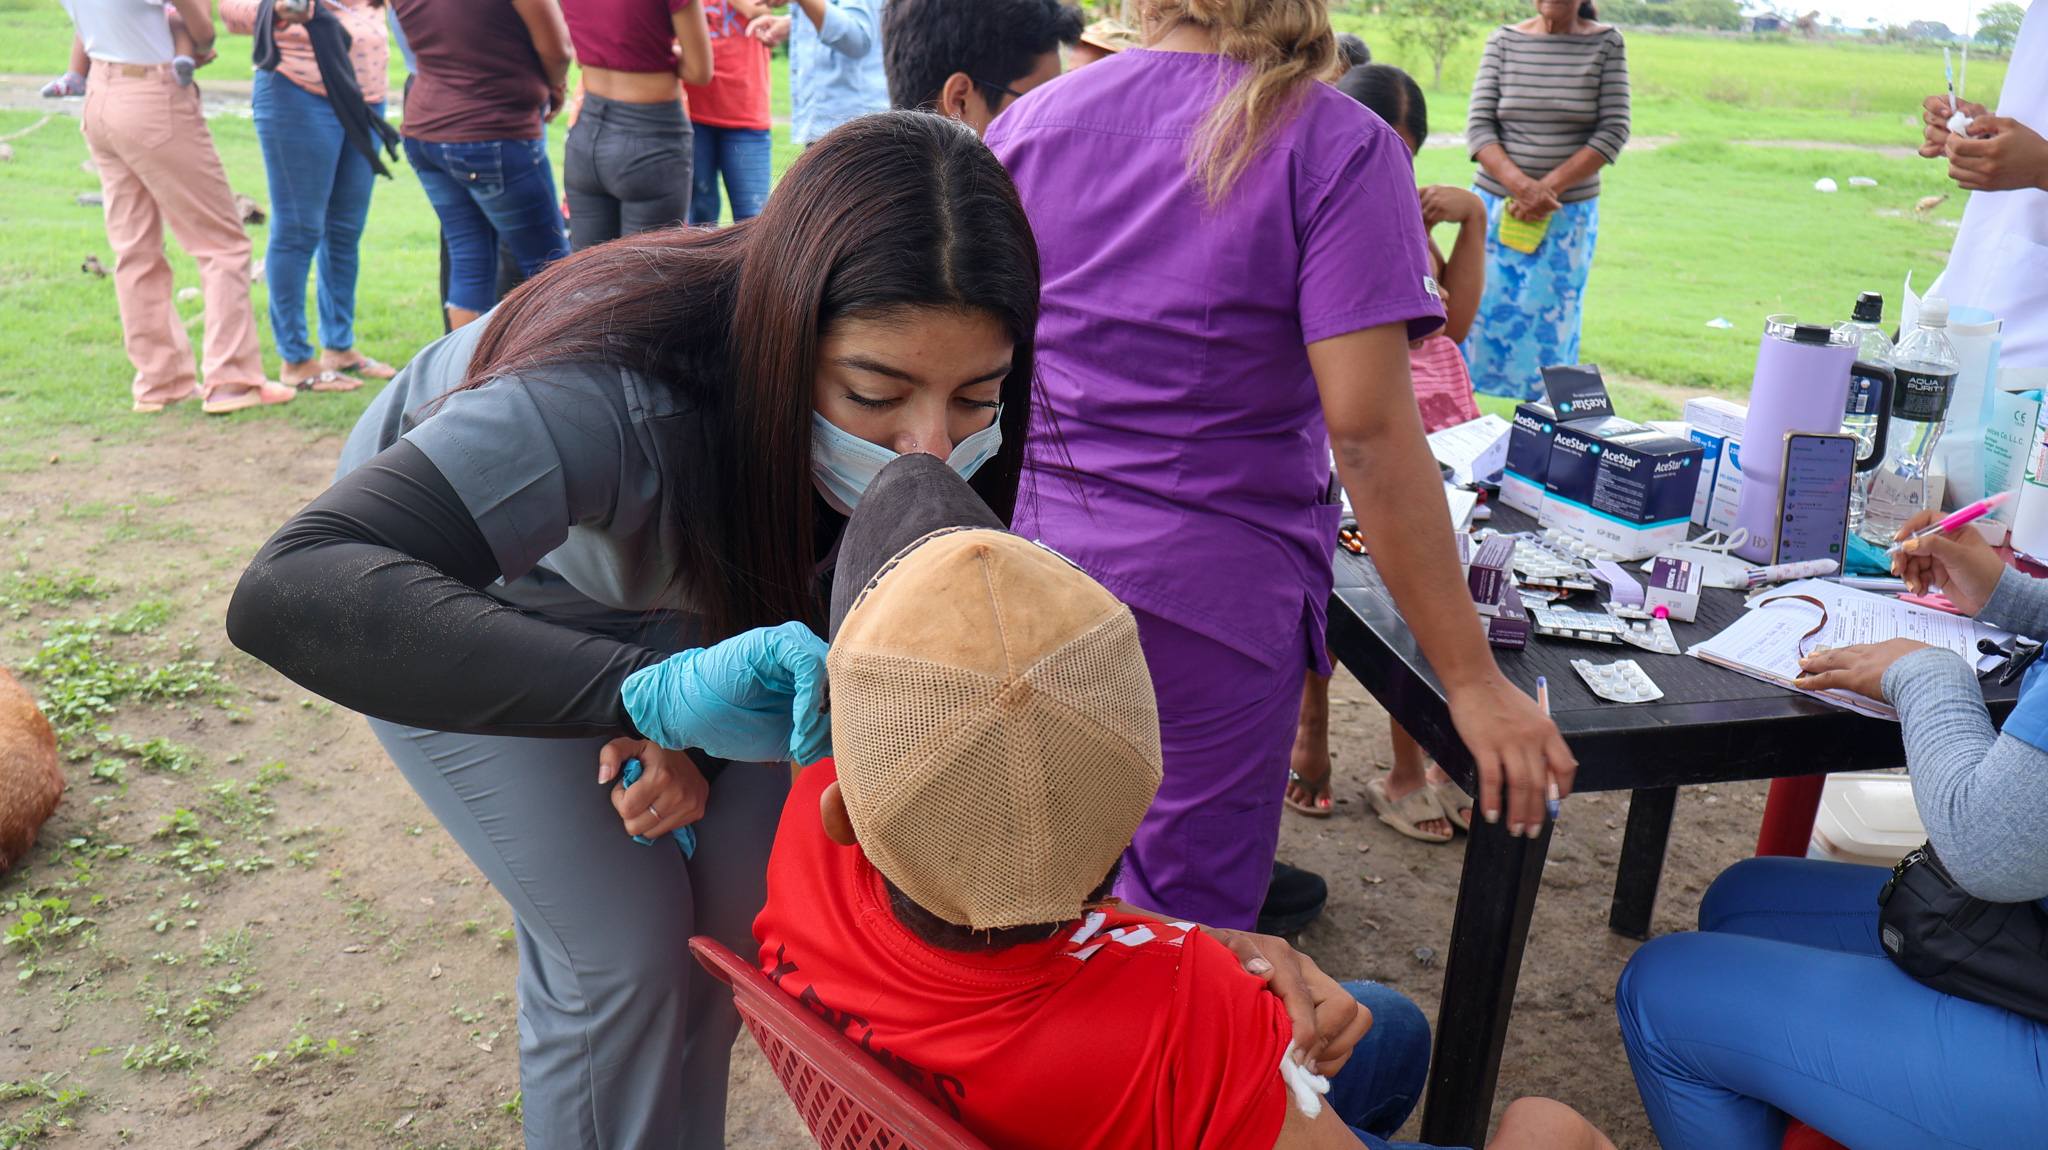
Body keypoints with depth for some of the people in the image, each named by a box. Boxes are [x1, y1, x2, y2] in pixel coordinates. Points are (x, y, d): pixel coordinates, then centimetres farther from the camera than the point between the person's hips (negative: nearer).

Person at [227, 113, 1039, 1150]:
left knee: (732, 904, 1)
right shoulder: (620, 393, -43)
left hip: (647, 600, 5)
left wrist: (686, 733, -28)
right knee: (622, 946, -9)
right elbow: (287, 595, -52)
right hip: (433, 591, -4)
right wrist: (656, 692, -61)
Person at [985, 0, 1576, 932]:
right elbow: (1366, 426, -19)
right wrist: (1472, 680, -15)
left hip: (1037, 549, 5)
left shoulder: (1026, 125, 2)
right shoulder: (1338, 147, -10)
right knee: (1184, 916, 12)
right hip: (1211, 584, -4)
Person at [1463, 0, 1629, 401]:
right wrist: (1520, 185, -18)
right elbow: (1478, 124, -4)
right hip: (1498, 206, 1)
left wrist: (1549, 187, -15)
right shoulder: (1504, 40, 2)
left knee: (1550, 326, 2)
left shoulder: (1606, 44, 1)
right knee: (1481, 316, -1)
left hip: (1569, 214, 0)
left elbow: (1614, 130, -4)